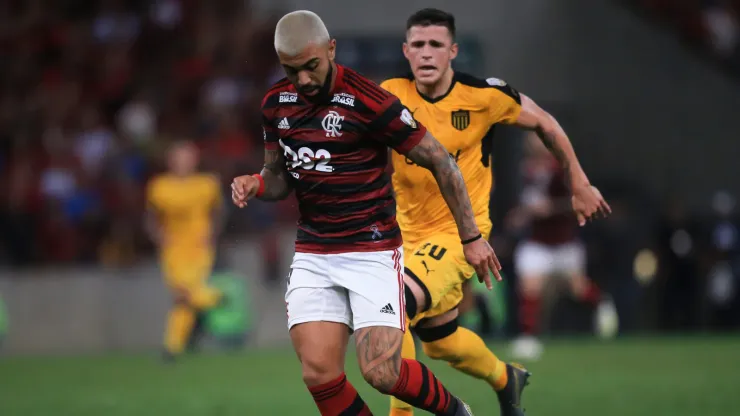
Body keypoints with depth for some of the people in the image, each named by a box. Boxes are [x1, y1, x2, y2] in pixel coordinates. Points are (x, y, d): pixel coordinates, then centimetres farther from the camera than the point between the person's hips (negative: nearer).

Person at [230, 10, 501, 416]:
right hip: (312, 257, 5)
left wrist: (471, 237, -5)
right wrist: (255, 185, -7)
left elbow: (440, 162, -8)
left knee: (382, 373, -13)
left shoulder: (369, 102, -16)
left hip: (373, 253, -5)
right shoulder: (276, 104, 4)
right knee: (319, 372, -10)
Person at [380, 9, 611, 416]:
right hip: (410, 232, 5)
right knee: (439, 340, 19)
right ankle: (506, 379, 49)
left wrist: (580, 184, 11)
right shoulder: (392, 96, -7)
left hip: (460, 232, -5)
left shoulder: (483, 95, -11)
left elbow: (544, 123, 4)